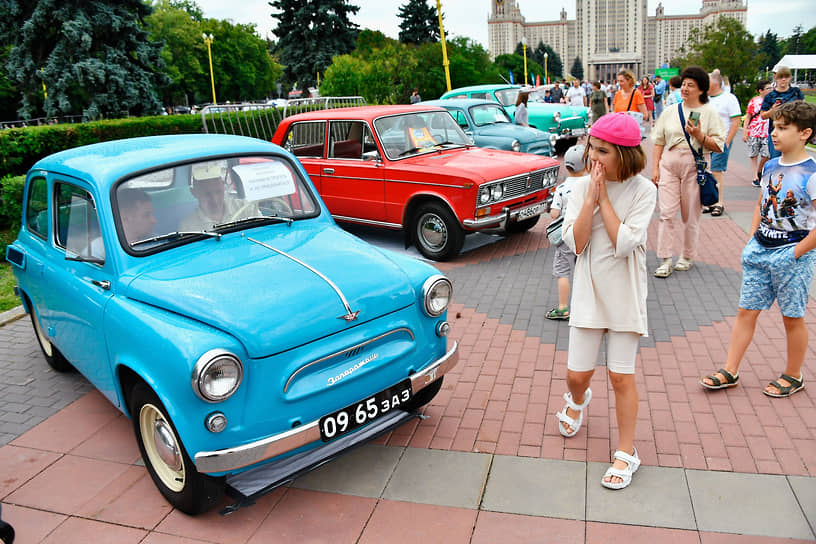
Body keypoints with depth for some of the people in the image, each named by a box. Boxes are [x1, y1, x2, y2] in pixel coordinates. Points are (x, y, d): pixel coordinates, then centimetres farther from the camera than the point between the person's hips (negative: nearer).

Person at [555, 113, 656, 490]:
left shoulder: (642, 190, -9)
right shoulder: (582, 186, -2)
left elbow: (624, 243, -20)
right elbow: (575, 243, -11)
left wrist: (603, 198, -16)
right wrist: (591, 196, -16)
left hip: (624, 294, -2)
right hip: (589, 290, 2)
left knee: (621, 376, 4)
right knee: (578, 373, 8)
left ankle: (626, 453, 21)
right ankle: (577, 399, 45)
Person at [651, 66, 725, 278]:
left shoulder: (709, 112, 2)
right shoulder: (670, 111, 11)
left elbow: (718, 146, -1)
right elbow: (659, 142, 13)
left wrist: (699, 136, -17)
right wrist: (655, 168, 5)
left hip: (694, 166, -2)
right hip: (669, 164, 2)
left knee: (691, 215, 6)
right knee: (667, 212, -5)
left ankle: (687, 257, 21)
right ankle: (665, 260, -1)